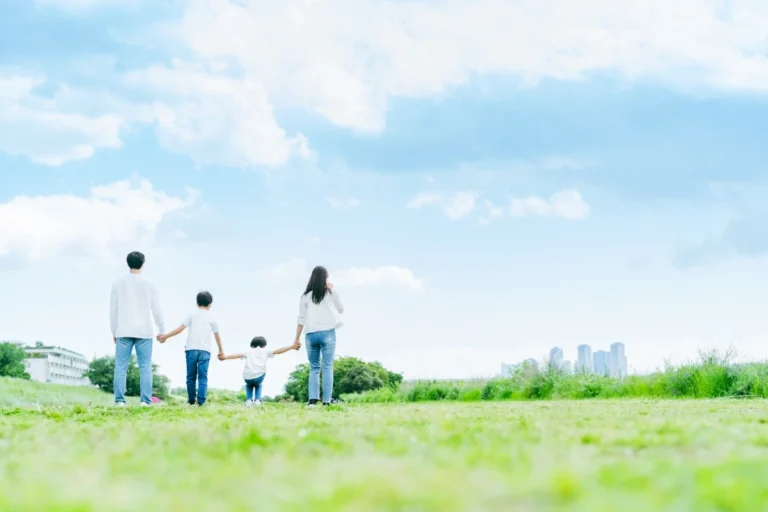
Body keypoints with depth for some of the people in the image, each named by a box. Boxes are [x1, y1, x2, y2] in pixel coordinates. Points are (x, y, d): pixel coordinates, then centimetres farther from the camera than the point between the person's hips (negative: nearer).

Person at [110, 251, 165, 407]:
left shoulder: (118, 284, 4)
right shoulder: (149, 285, 2)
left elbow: (113, 310, 6)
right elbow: (157, 310, 4)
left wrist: (114, 332, 14)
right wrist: (161, 331, 15)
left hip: (123, 332, 0)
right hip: (144, 332, 0)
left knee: (121, 367, 1)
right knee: (145, 367, 0)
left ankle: (120, 400, -7)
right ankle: (145, 401, -5)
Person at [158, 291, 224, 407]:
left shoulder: (192, 315, 10)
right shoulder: (212, 317, 12)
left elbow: (180, 329, 1)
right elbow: (217, 336, 15)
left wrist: (165, 336, 7)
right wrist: (221, 350, 27)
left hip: (191, 349, 0)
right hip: (205, 350, 0)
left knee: (191, 376, 8)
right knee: (202, 377, -2)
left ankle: (191, 400, 10)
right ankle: (201, 400, -12)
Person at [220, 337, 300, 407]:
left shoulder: (248, 351, 22)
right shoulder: (265, 351, 19)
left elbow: (237, 355, 12)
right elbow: (278, 351, 14)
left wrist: (224, 357, 11)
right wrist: (292, 347, 15)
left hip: (247, 377, 1)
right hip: (259, 376, -1)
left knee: (249, 385, 37)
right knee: (258, 385, 35)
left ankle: (249, 400, 16)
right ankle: (257, 399, 13)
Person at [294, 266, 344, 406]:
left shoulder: (306, 296, 7)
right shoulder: (331, 293, 5)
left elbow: (301, 319, 5)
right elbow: (341, 310, 19)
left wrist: (297, 339, 10)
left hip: (311, 334, 2)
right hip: (327, 332, -2)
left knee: (313, 368, 9)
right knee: (327, 367, -1)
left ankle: (313, 400, -4)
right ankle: (326, 401, -8)